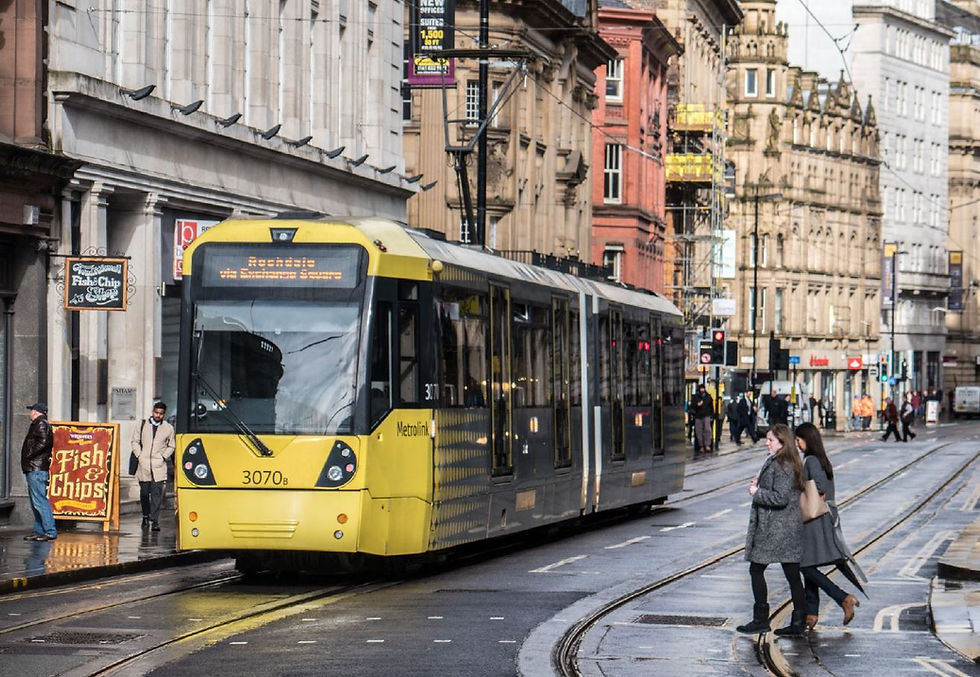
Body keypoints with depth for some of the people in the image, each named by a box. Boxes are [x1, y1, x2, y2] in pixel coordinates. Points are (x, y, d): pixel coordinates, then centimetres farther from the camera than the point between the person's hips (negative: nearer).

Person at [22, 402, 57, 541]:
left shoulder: (41, 424, -9)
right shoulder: (38, 424, 22)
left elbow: (43, 442, -22)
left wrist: (29, 455, -15)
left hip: (36, 470, -11)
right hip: (33, 469, 11)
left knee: (39, 501, -14)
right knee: (35, 502, 13)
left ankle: (50, 532, -17)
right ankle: (40, 531, 16)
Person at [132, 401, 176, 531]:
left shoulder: (168, 428, 7)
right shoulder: (142, 425, 7)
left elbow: (171, 446, 17)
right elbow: (135, 441, 14)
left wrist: (164, 457, 4)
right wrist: (139, 456, 3)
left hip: (159, 466, -1)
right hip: (144, 465, 1)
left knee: (157, 494, -9)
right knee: (144, 493, 5)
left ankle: (154, 521, -8)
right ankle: (145, 517, 24)